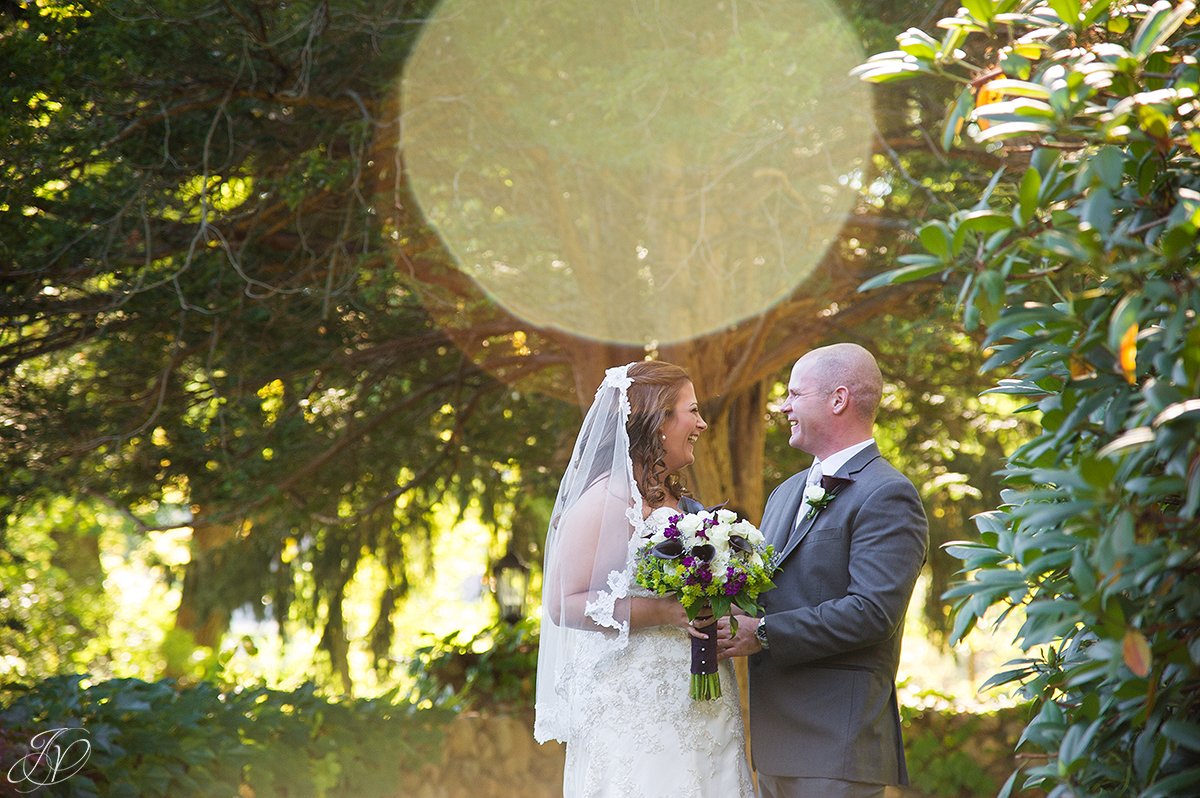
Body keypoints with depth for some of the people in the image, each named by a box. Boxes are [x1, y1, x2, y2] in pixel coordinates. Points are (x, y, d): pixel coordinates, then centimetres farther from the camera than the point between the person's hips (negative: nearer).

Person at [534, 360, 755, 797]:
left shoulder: (677, 499, 16)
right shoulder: (607, 499, -10)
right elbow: (563, 604, -16)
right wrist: (662, 612, -22)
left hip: (696, 708, 8)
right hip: (635, 708, -8)